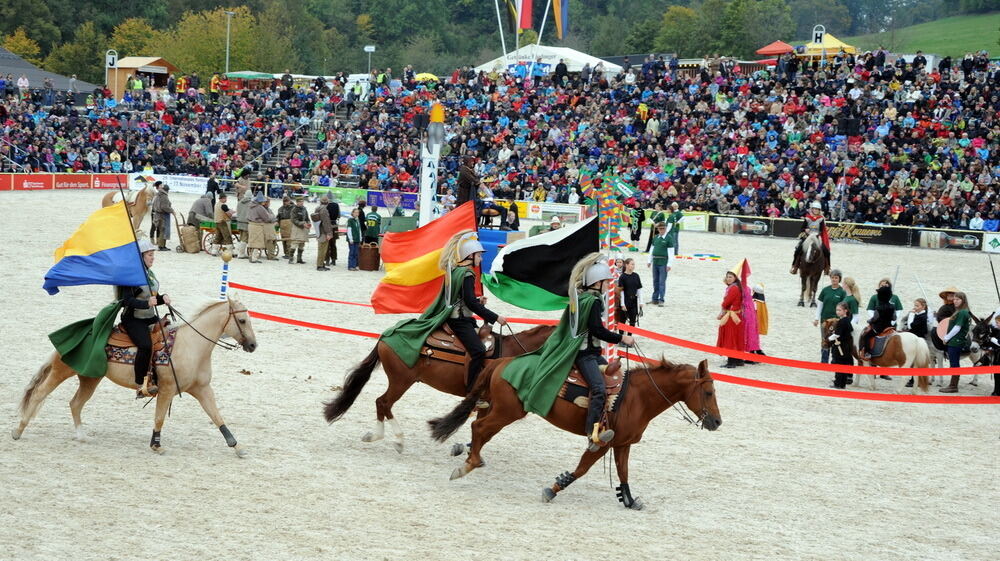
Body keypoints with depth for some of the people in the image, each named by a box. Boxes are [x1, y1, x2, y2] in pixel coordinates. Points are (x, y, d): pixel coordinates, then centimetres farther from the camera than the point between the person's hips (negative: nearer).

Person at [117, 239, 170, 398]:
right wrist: (146, 304, -33)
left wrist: (162, 298, 0)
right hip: (133, 319, -9)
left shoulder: (149, 273, 15)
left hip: (150, 317, 9)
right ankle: (141, 387, -26)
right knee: (145, 345, -31)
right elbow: (127, 300, -20)